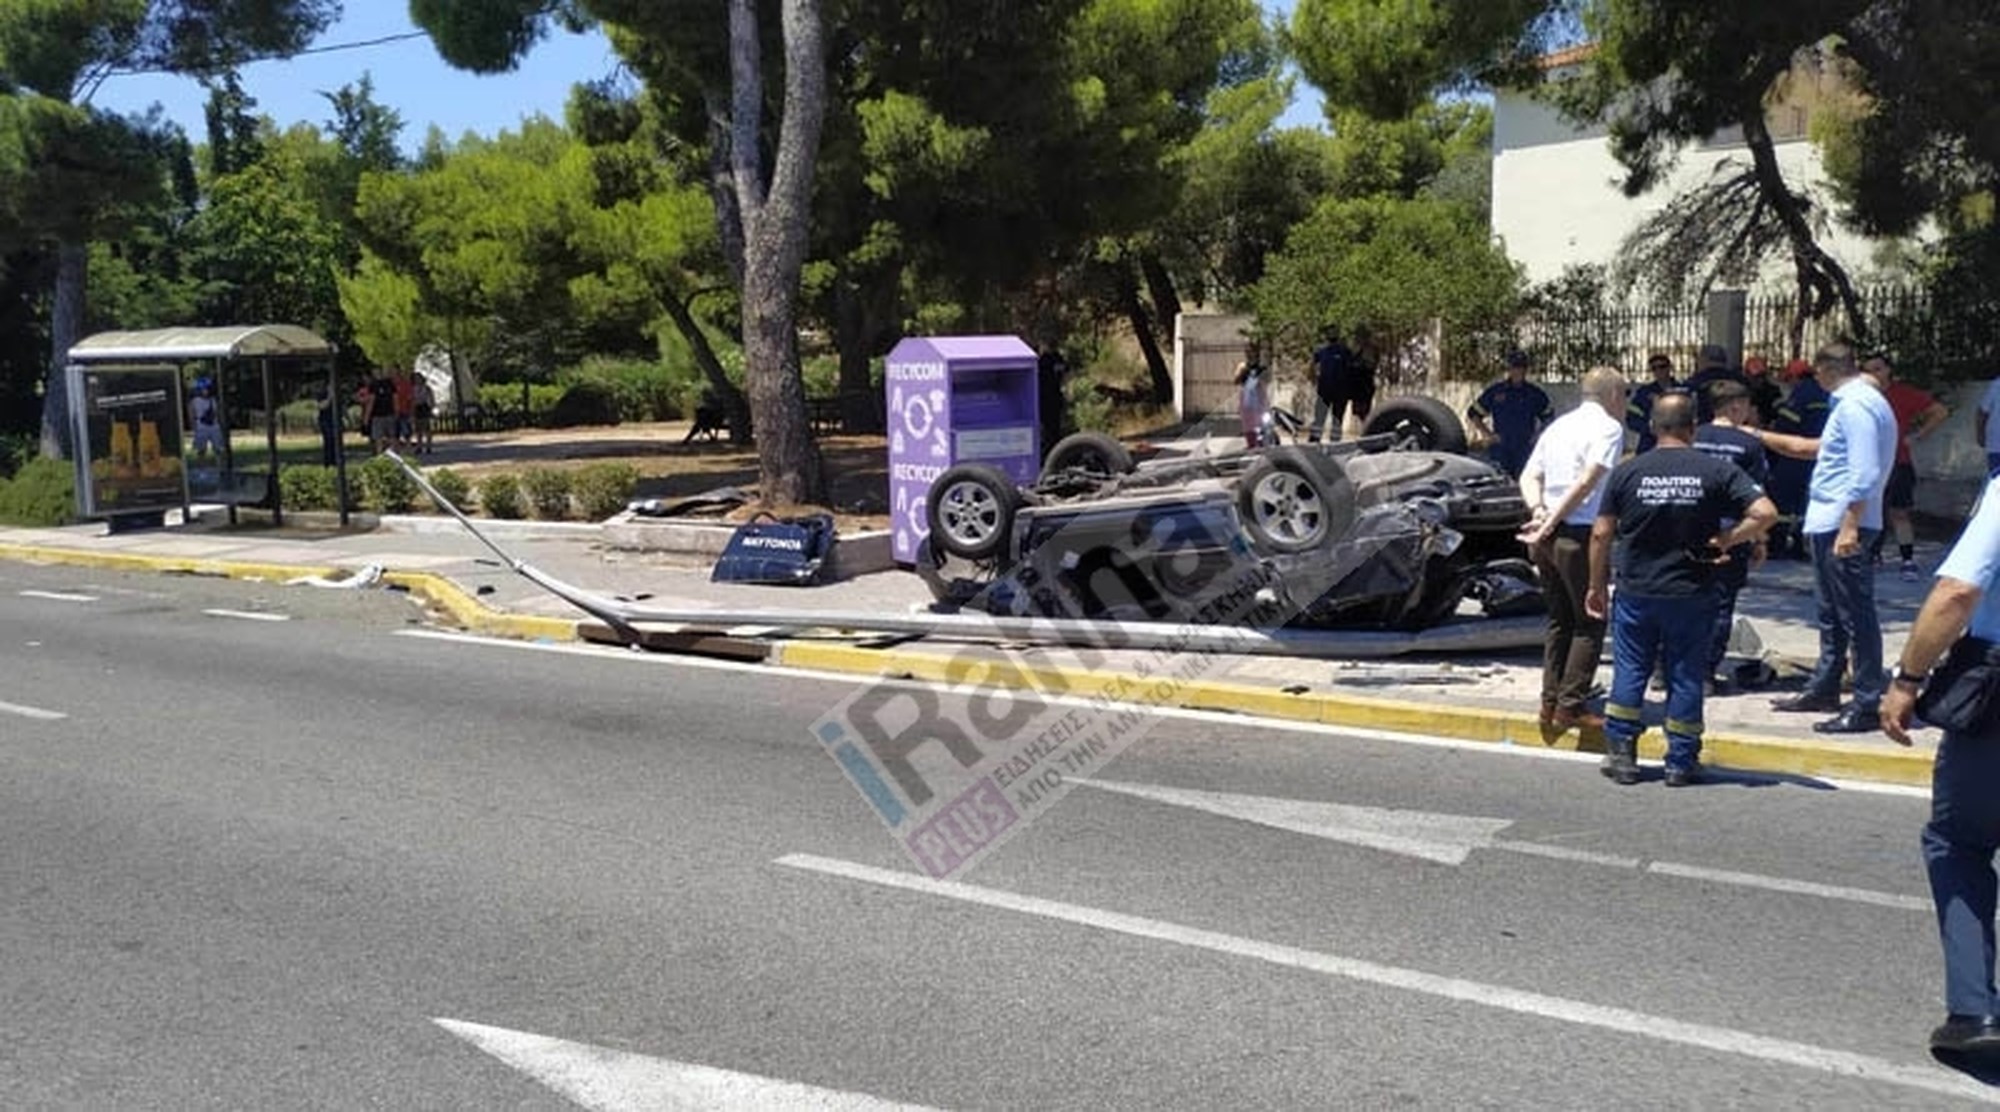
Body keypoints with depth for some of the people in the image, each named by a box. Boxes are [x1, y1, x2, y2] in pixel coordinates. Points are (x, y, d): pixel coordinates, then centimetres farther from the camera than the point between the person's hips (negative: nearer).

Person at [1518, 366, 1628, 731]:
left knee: (1560, 620, 16)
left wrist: (1538, 509, -4)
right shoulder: (1608, 427, -6)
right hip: (1579, 536, -7)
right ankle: (1570, 706, 0)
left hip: (1548, 538, 7)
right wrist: (1552, 521, -16)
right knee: (1590, 623, 3)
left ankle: (1550, 702, 17)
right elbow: (1587, 482, -17)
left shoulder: (1558, 426, 17)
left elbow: (1529, 476, 10)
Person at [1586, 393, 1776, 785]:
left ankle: (1621, 754, 14)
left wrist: (1597, 585, 7)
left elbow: (1601, 534, -2)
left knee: (1629, 672, 10)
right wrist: (1727, 540, 0)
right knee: (1686, 676, 9)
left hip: (1635, 593, 0)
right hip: (1692, 594, 0)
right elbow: (1765, 513, -13)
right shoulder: (1716, 472, -4)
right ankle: (1681, 762, 15)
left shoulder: (1627, 472, -3)